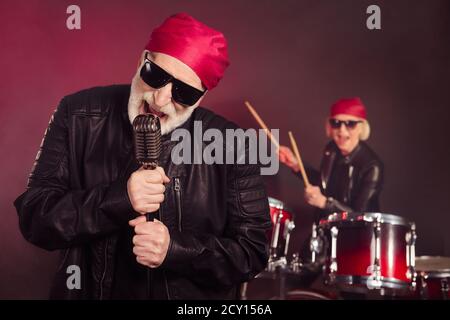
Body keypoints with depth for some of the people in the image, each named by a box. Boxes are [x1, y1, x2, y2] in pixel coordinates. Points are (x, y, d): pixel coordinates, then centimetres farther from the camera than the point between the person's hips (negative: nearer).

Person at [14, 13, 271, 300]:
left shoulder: (233, 147, -11)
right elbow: (34, 217, -11)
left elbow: (253, 251, -7)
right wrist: (118, 199, -24)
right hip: (89, 291, 1)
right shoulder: (80, 116, -8)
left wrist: (176, 248, -21)